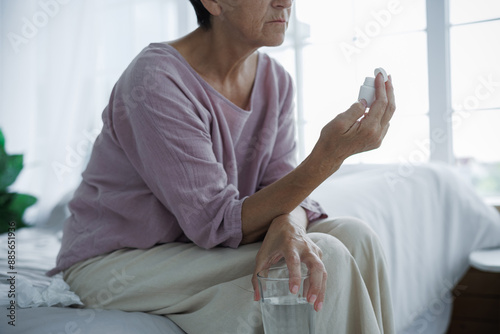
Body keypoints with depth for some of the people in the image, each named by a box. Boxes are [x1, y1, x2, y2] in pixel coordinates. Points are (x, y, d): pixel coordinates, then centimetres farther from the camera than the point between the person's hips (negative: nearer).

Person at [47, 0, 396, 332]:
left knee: (352, 234, -14)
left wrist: (289, 226, -31)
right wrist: (328, 155, -34)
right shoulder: (155, 82, -24)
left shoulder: (275, 80, -1)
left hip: (200, 245, 7)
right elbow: (217, 224, -26)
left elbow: (280, 186, -6)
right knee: (329, 258, -22)